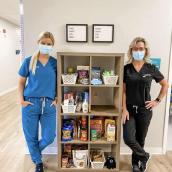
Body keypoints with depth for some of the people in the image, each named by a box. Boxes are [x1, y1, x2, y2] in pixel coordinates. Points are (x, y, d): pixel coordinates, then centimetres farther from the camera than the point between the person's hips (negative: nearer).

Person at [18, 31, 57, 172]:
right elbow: (21, 82, 6)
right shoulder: (29, 61, 0)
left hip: (49, 105, 1)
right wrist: (21, 99, -4)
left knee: (49, 138, 5)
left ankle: (35, 151, 41)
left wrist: (57, 99, -1)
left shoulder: (55, 63, 3)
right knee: (31, 137, 11)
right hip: (30, 104, 0)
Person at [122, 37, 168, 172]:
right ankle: (144, 156, 24)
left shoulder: (151, 68, -2)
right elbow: (123, 91, -4)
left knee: (140, 139, 12)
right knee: (128, 139, -6)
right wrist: (124, 109, -10)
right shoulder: (126, 69, -3)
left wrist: (158, 101, 1)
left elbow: (165, 85, 9)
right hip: (130, 109, 0)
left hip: (145, 110, 0)